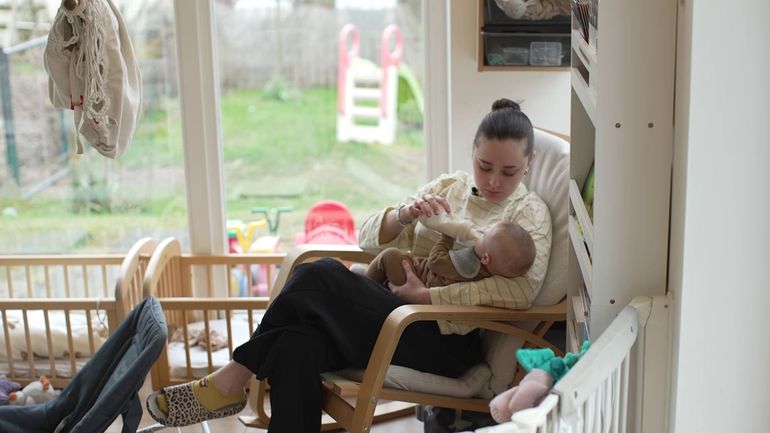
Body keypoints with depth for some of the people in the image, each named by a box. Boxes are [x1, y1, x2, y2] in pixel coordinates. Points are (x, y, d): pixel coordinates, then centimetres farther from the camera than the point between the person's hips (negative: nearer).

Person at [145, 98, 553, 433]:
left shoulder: (529, 212, 3)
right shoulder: (449, 187, 18)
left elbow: (521, 288, -17)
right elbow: (368, 237, 10)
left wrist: (426, 294, -19)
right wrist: (405, 214, -13)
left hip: (449, 340, -5)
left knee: (320, 276, -26)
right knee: (297, 341, -29)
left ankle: (233, 379, -14)